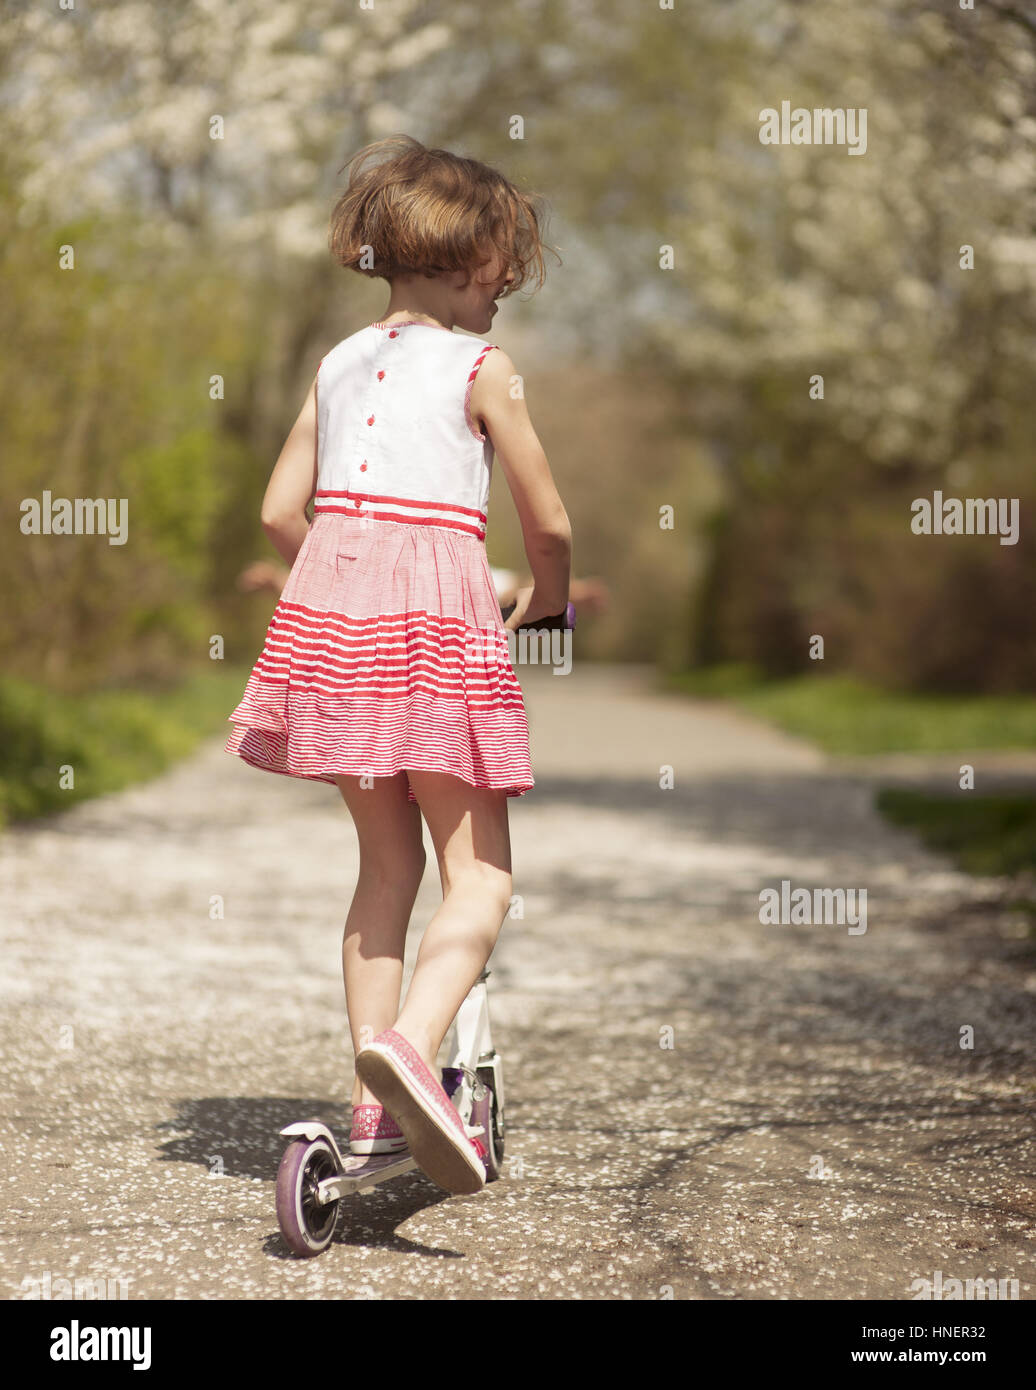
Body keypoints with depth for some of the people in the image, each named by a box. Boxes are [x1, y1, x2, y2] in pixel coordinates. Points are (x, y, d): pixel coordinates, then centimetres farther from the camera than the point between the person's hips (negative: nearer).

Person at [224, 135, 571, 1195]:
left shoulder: (338, 364, 15)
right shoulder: (479, 368, 0)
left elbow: (280, 513, 14)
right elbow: (548, 522, 2)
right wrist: (546, 597, 23)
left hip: (329, 602, 6)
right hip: (436, 608, -6)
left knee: (386, 858, 18)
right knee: (479, 873, 0)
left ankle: (372, 1103, 19)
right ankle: (408, 1045, -27)